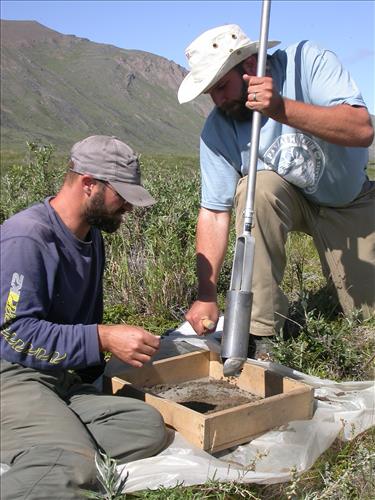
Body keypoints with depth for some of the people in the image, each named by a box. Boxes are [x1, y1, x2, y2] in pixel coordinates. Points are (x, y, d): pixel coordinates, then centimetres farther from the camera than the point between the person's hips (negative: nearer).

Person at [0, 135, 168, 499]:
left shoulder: (92, 235, 14)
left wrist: (93, 372, 17)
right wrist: (103, 339, -24)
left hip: (69, 382, 9)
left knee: (148, 426, -18)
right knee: (74, 469, -34)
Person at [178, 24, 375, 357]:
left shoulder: (307, 61, -25)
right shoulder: (217, 129, -21)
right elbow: (214, 213, -22)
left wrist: (282, 109, -50)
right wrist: (206, 296, -30)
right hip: (291, 199, 1)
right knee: (256, 188, -35)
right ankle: (261, 330, -23)